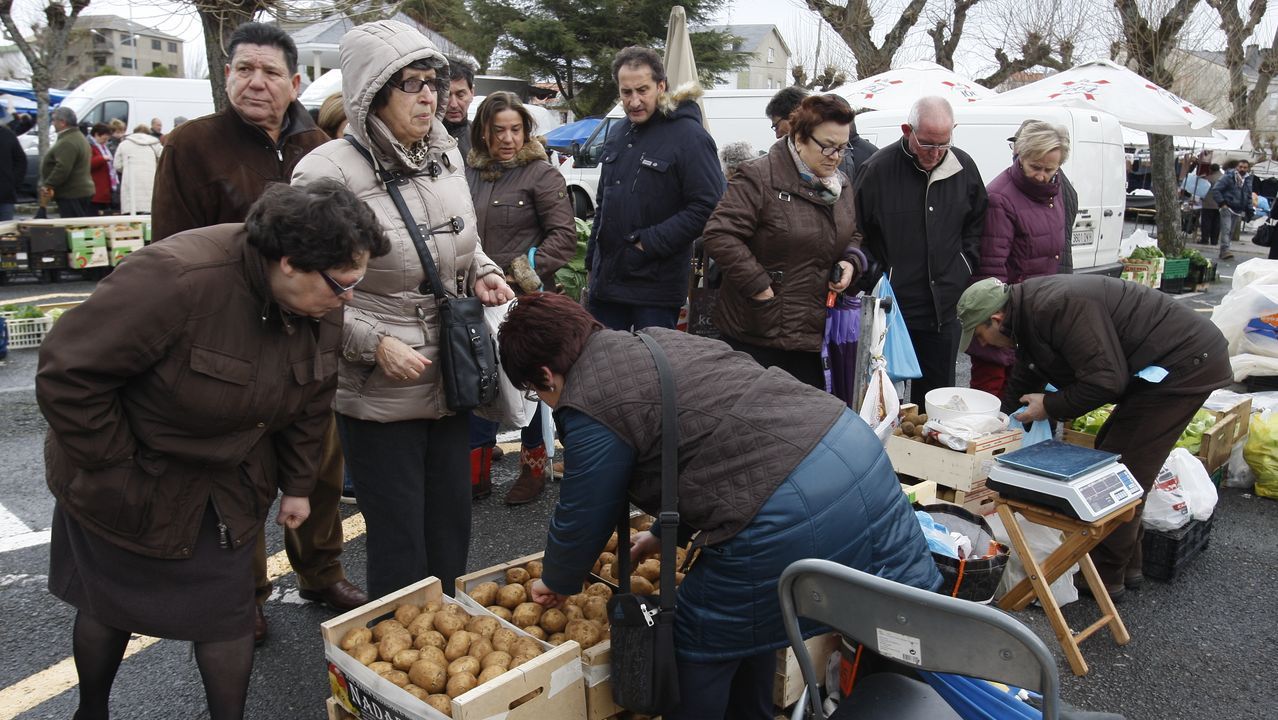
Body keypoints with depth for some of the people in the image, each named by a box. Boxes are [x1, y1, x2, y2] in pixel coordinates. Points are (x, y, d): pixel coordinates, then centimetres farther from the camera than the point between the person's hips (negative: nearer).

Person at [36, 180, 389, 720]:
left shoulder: (321, 308, -12)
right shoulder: (178, 279, -35)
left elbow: (309, 402, 3)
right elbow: (68, 372, -28)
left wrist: (296, 484, 7)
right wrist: (115, 466, -19)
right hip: (130, 485, -4)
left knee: (226, 612, 7)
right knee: (110, 605, 17)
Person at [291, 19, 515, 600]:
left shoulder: (445, 158, 4)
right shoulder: (329, 173, -15)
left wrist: (483, 273, 0)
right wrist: (375, 342, -22)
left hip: (450, 381, 6)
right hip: (379, 397, -6)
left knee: (451, 531, 18)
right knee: (400, 544, 6)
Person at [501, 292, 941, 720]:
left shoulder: (589, 409, -5)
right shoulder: (654, 339, 21)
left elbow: (582, 520, 7)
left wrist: (558, 583, 29)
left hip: (789, 514, -9)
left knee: (696, 649, 14)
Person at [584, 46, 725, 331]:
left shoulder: (689, 136, -11)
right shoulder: (618, 133, 14)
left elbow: (708, 206, -19)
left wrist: (649, 242, -19)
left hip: (656, 286, -7)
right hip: (606, 281, 7)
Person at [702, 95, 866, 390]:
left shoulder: (841, 186, 12)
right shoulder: (760, 178, -13)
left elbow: (852, 236, 27)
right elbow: (719, 235, -20)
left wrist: (851, 262, 4)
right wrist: (759, 286, -21)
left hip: (812, 333, 7)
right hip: (756, 334, -7)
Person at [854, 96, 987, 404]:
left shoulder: (964, 167, 4)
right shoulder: (879, 169, -11)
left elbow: (976, 224, 18)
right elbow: (854, 231, -5)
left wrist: (966, 267, 7)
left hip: (946, 307, 4)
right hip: (893, 306, -4)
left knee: (937, 390, 15)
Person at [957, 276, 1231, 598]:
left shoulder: (1057, 306, -25)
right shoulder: (1030, 311, 8)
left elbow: (1106, 381, -26)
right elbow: (1022, 384, 20)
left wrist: (1050, 406, -12)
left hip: (1186, 363, -11)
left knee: (1123, 468, -9)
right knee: (1110, 451, 16)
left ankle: (1105, 575, 4)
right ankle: (1126, 565, 26)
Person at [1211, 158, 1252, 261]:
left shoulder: (1248, 180, 14)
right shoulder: (1228, 177, -7)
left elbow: (1249, 197, 23)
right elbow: (1215, 190, -11)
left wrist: (1249, 210, 15)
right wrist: (1221, 203, -16)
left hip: (1238, 211, 7)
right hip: (1227, 208, -7)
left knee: (1231, 232, 7)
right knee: (1226, 230, -17)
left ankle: (1223, 252, 12)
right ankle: (1225, 251, -24)